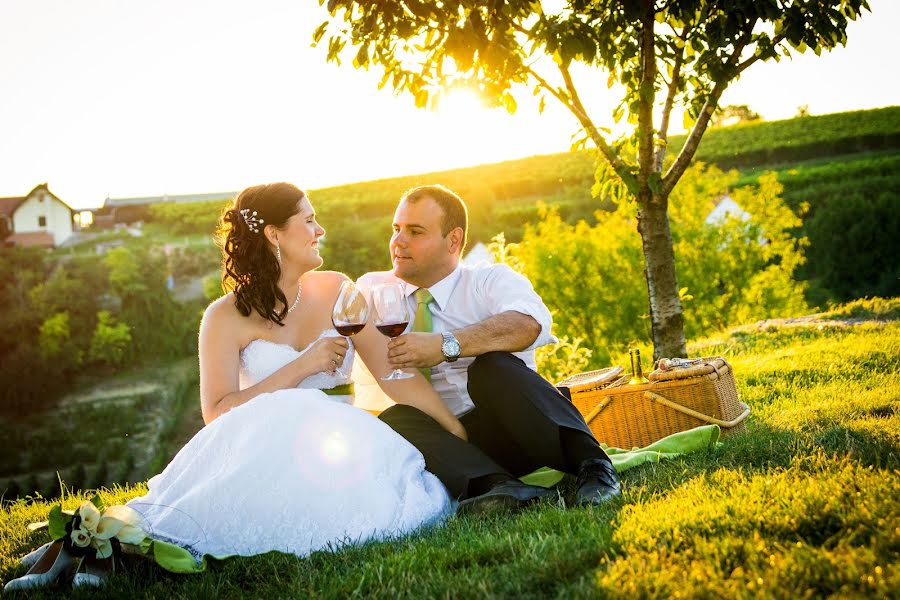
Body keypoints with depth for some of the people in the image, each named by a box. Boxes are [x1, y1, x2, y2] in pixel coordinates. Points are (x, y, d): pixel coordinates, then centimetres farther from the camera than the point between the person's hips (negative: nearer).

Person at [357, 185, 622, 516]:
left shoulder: (491, 280, 4)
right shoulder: (372, 288, 15)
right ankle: (500, 486, -44)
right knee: (394, 421, -29)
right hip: (441, 439, 2)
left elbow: (527, 324, -19)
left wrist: (446, 346, -30)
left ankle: (592, 465, -33)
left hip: (506, 432, -2)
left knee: (494, 365, -31)